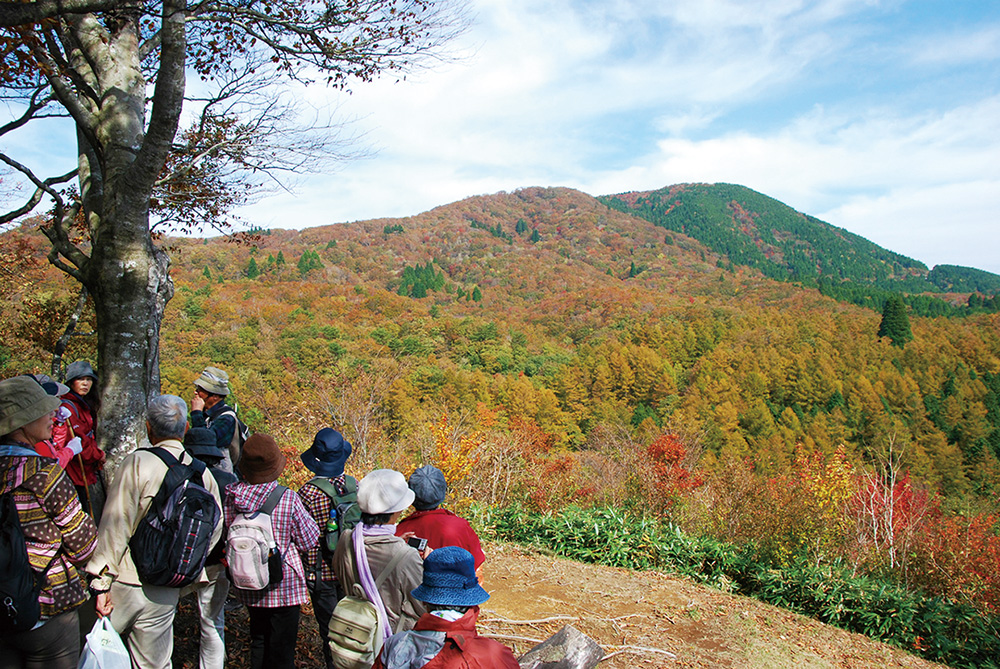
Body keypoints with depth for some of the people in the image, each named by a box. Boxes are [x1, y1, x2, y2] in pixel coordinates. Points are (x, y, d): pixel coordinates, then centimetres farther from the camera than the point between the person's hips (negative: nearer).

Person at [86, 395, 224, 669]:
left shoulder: (137, 462, -14)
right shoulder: (204, 474, -1)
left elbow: (115, 525, -14)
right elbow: (213, 529, 4)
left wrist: (101, 583, -9)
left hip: (126, 585, -4)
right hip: (167, 592, 4)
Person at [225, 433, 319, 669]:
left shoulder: (229, 497, -12)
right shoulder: (288, 501, -22)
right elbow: (309, 539, -10)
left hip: (247, 586, 4)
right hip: (284, 586, -4)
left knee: (258, 642, 24)